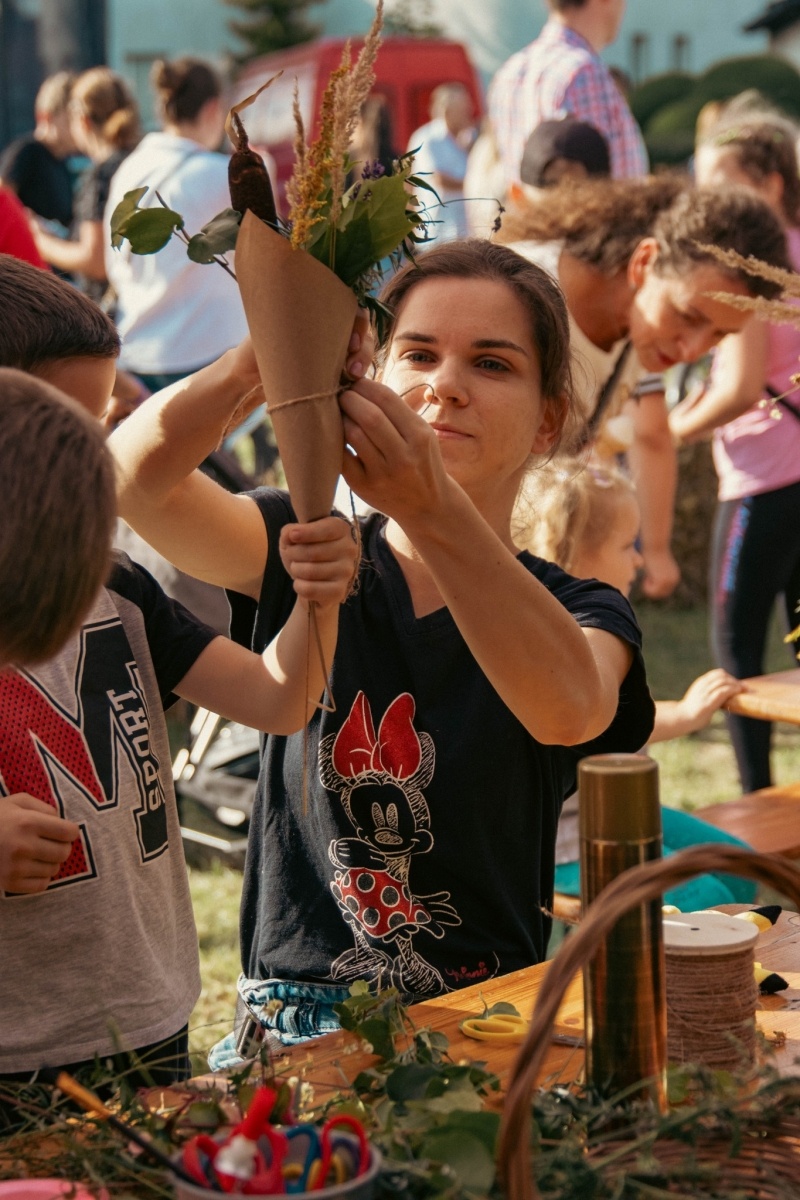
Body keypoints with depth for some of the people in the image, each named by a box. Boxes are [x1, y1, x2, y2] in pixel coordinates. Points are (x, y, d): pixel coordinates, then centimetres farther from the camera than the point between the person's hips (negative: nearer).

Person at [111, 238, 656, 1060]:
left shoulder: (581, 615, 2)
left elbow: (570, 708, -24)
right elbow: (134, 476, -14)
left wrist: (431, 509, -38)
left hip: (486, 1026, -1)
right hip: (294, 1016, 1)